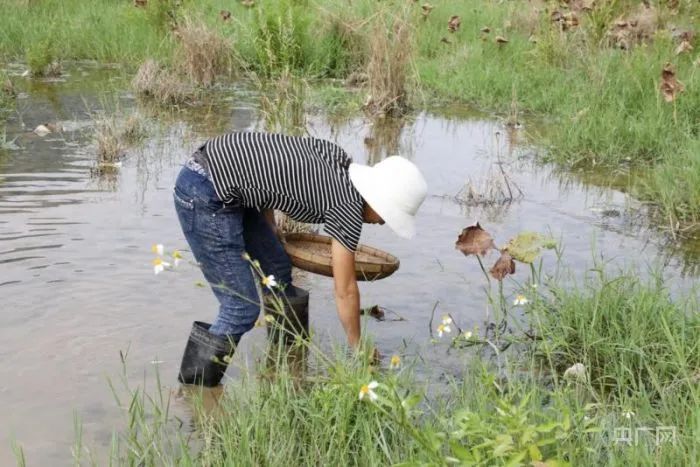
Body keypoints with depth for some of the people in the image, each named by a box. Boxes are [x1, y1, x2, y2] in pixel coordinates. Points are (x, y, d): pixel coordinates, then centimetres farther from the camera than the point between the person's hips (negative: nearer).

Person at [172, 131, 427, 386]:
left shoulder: (336, 155, 7)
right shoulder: (348, 208, -13)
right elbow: (345, 291, -4)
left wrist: (270, 232, 18)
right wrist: (358, 348, 10)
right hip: (205, 197, -10)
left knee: (277, 268, 18)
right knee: (242, 309, -7)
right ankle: (195, 384, 4)